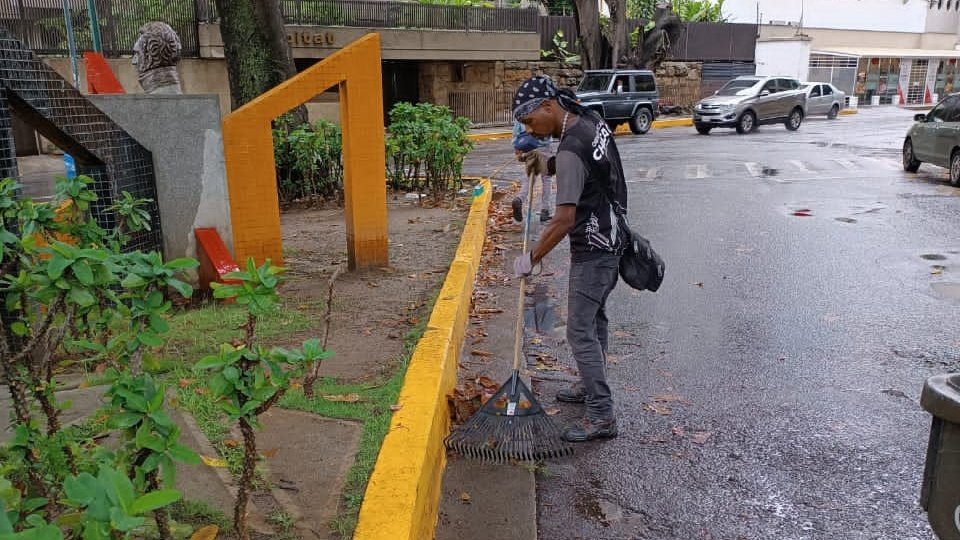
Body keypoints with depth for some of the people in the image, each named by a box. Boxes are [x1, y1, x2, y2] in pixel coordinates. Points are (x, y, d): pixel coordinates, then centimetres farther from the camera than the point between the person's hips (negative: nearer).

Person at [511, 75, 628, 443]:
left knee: (580, 331, -6)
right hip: (610, 240, 10)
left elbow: (564, 219, -29)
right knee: (594, 319, 20)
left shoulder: (570, 153, -26)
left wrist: (532, 258, -19)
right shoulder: (592, 121, 2)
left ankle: (602, 416, -2)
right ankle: (592, 386, 35)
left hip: (592, 250, -10)